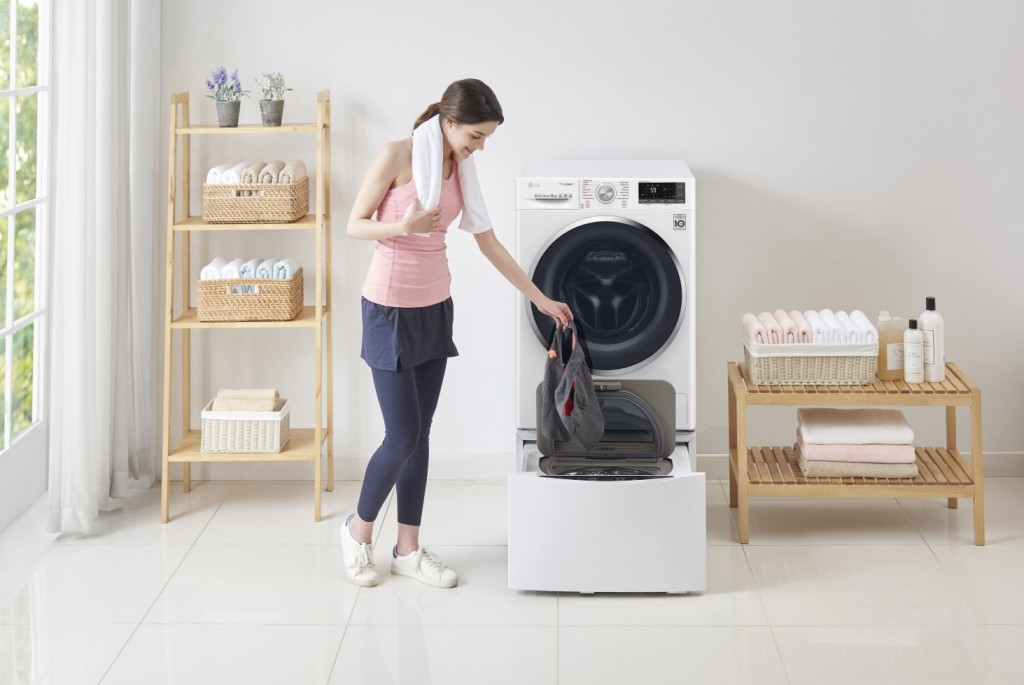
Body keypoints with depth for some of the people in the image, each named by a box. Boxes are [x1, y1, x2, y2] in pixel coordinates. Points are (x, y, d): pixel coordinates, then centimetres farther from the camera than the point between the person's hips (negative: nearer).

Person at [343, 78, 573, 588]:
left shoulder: (461, 170, 4)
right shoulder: (397, 156, -14)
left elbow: (489, 243, 10)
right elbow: (355, 226, -8)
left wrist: (539, 298, 11)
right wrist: (404, 226, -27)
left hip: (435, 308, 6)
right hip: (390, 309, -6)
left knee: (419, 435, 9)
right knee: (403, 435, -5)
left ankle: (408, 549, 18)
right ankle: (358, 529, 18)